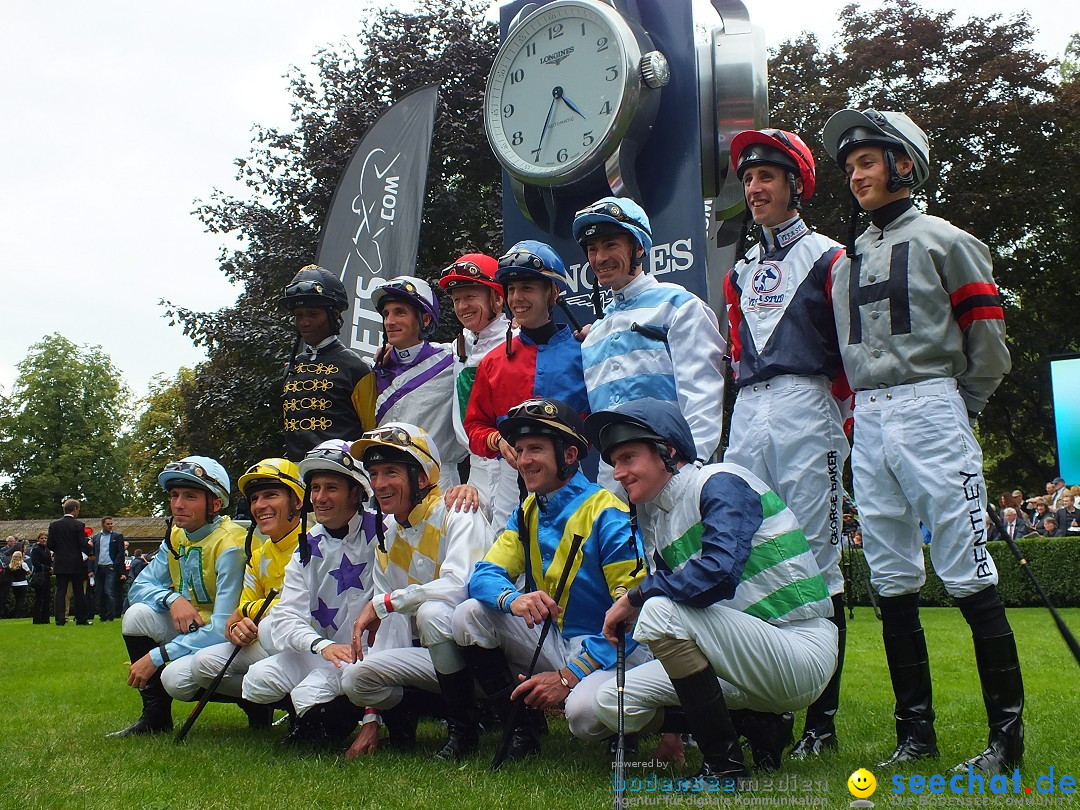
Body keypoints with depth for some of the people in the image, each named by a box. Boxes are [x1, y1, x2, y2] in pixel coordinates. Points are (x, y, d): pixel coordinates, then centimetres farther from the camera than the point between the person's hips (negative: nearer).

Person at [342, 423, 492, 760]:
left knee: (432, 611, -33)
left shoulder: (456, 515, -12)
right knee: (356, 677, -18)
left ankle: (465, 721, -14)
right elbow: (391, 626, 7)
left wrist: (383, 603, -20)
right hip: (434, 654, 5)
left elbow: (460, 586, -32)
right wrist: (372, 717, 3)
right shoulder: (388, 537, 9)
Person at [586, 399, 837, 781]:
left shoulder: (721, 483, -14)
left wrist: (637, 596, -18)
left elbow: (719, 573, -31)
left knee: (661, 609, -27)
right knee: (612, 702, 1)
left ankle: (724, 764, -15)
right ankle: (757, 723, 9)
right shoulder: (655, 518, 10)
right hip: (752, 659, 8)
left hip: (803, 654, -8)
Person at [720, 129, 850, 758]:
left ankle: (823, 716, -1)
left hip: (806, 411, -6)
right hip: (747, 418, 6)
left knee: (816, 559, -7)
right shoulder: (740, 272, 22)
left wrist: (840, 414, 0)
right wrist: (758, 401, 11)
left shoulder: (828, 258, 5)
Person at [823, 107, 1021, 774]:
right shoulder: (846, 260, 18)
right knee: (892, 580, 6)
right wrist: (862, 410, 11)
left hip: (930, 411, -6)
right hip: (868, 423, 6)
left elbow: (987, 338, -1)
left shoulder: (943, 240, 2)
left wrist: (958, 409, 2)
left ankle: (1008, 734, 0)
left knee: (968, 574, -8)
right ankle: (916, 729, 15)